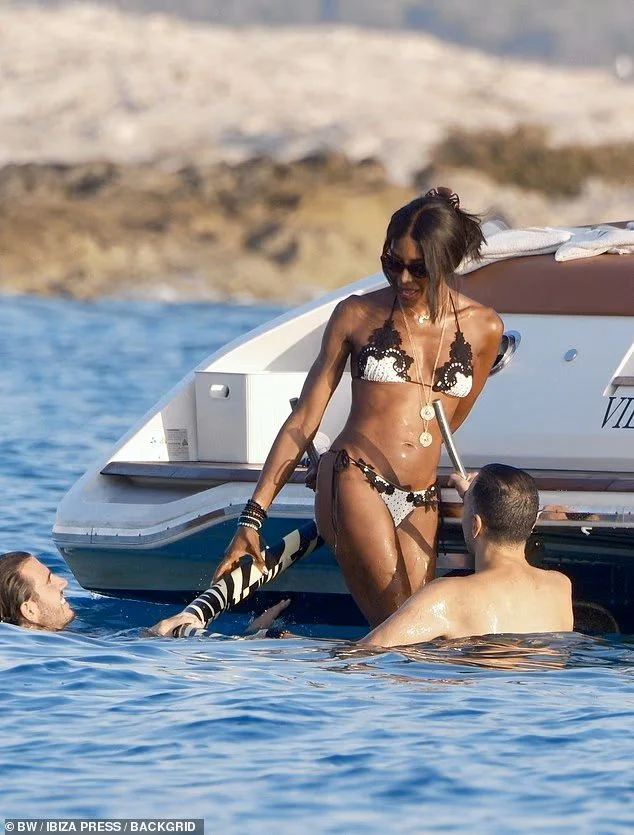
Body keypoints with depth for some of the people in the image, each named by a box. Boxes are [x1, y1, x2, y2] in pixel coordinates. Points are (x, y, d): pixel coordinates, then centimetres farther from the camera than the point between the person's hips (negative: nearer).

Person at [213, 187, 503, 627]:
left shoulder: (483, 328, 8)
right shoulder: (357, 315, 5)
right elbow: (304, 421, 6)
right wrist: (254, 515, 0)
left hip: (421, 503, 4)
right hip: (355, 486, -4)